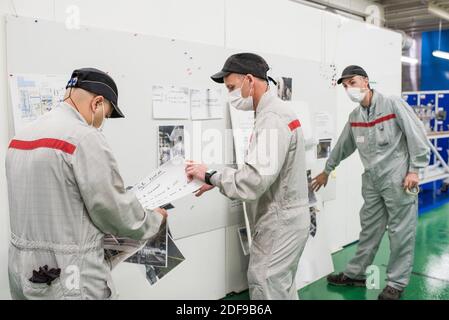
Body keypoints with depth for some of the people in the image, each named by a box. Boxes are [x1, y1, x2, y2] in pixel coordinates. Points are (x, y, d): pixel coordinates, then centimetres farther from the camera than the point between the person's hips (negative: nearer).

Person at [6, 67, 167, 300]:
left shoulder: (21, 136, 7)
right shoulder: (85, 137, -18)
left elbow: (46, 205, 11)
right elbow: (115, 210, -14)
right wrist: (154, 220, 4)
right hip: (69, 278, -8)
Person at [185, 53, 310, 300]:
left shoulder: (272, 119, -22)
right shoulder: (271, 112, 11)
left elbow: (255, 180, -30)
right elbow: (261, 170, 13)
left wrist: (210, 176, -17)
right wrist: (217, 181, 4)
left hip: (280, 223, -10)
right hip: (281, 219, 10)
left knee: (267, 289, 1)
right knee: (280, 287, 20)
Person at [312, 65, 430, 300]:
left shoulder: (393, 104, -8)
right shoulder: (354, 117, 11)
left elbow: (417, 136, -10)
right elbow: (343, 146, 23)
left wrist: (414, 170, -13)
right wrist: (327, 170, 29)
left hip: (398, 180, -6)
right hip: (371, 181, 6)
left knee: (400, 232, 2)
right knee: (369, 230, 15)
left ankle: (396, 283, 15)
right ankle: (354, 274, 25)